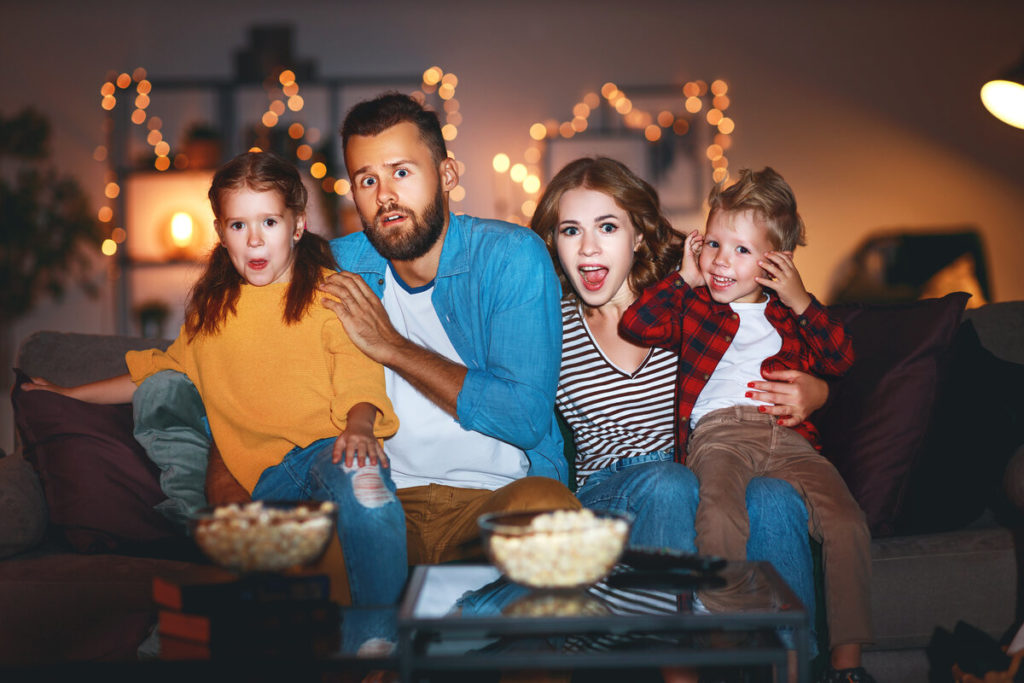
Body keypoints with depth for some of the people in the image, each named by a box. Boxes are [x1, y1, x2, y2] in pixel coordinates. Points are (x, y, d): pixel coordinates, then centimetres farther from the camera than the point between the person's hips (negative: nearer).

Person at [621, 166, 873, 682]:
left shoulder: (790, 311, 26)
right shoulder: (692, 304, 20)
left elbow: (841, 360, 14)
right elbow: (634, 325, 2)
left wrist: (801, 302, 5)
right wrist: (686, 278, 9)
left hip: (788, 435, 3)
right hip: (718, 431, -3)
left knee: (847, 523, -20)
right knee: (719, 514, -36)